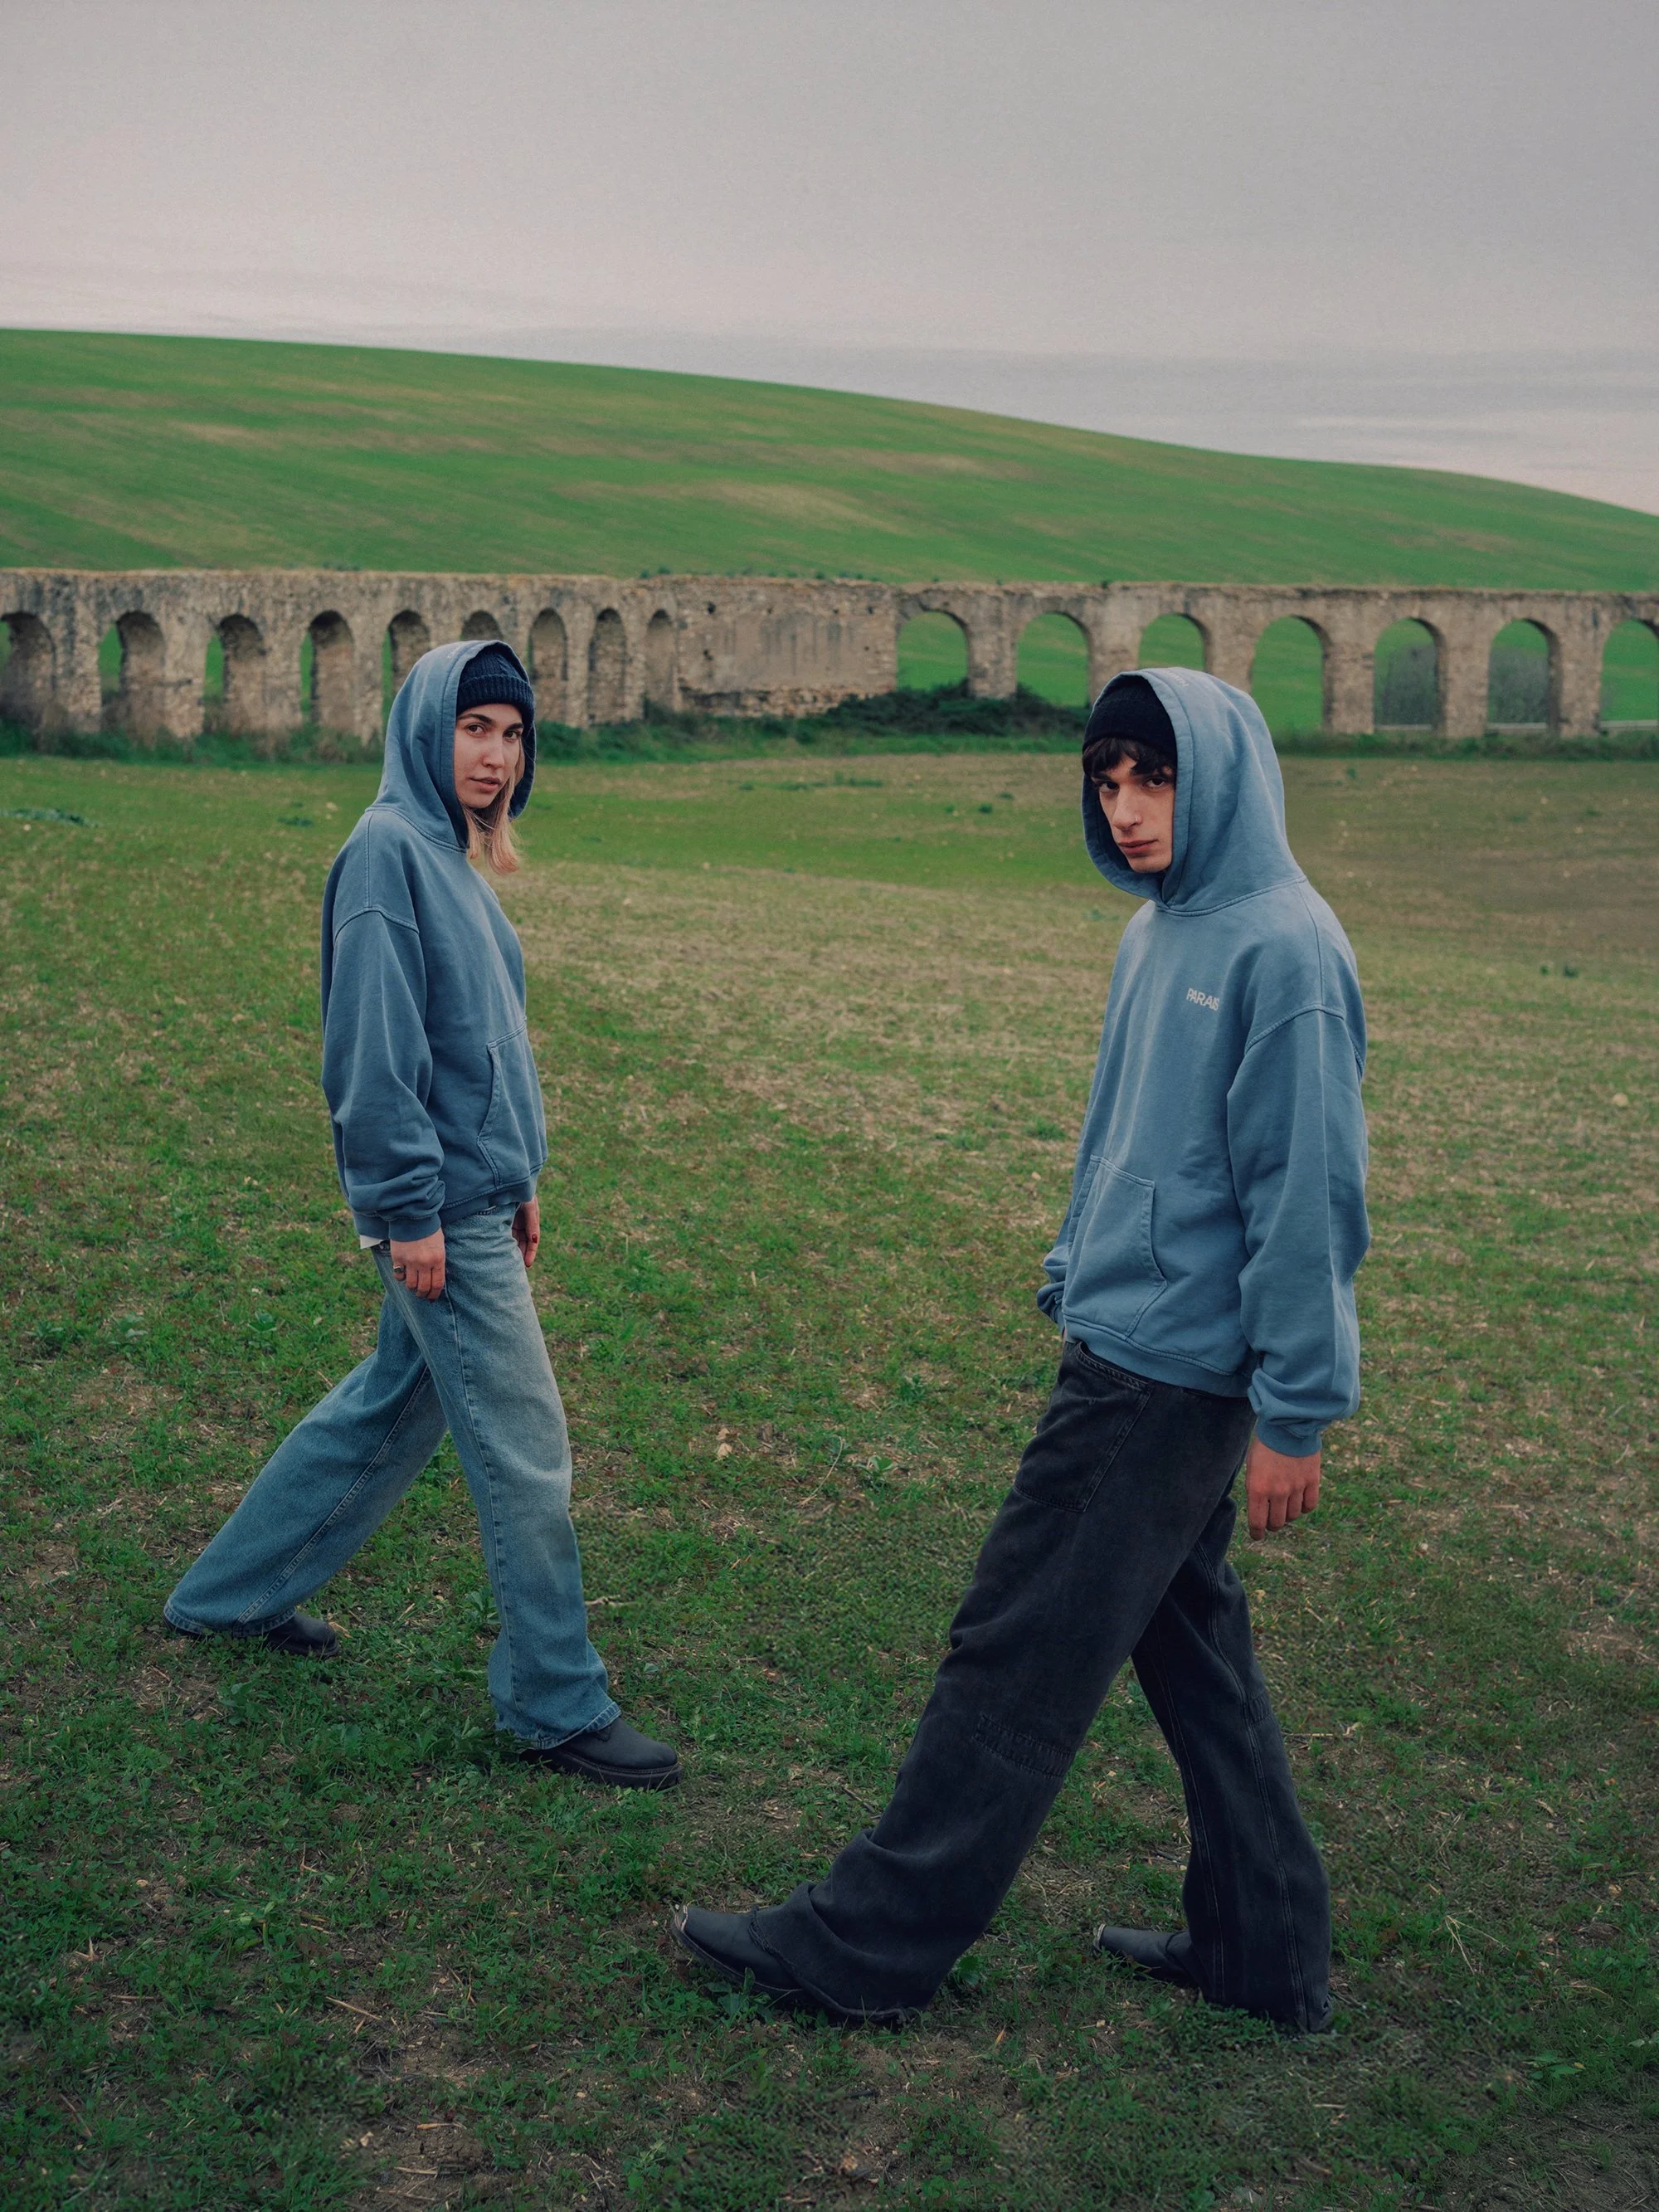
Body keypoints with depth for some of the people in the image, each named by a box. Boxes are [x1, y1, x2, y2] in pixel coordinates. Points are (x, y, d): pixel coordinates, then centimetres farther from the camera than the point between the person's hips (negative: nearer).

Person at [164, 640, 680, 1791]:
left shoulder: (454, 855, 13)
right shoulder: (388, 850, -15)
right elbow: (374, 1047, -20)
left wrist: (520, 1179, 19)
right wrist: (411, 1209, -19)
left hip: (478, 1192, 10)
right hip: (439, 1210, -10)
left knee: (394, 1406, 20)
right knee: (526, 1449, -2)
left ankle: (233, 1593, 35)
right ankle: (559, 1705, 11)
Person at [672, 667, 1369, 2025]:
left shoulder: (1282, 949, -16)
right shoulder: (1160, 931, 12)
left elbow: (1309, 1191, -17)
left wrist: (1298, 1411, -16)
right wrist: (1078, 1273, 17)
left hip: (1171, 1375, -9)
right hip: (1125, 1346, 9)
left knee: (1020, 1657, -1)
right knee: (1191, 1645, 16)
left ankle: (868, 1945, 10)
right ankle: (1267, 1946, 29)